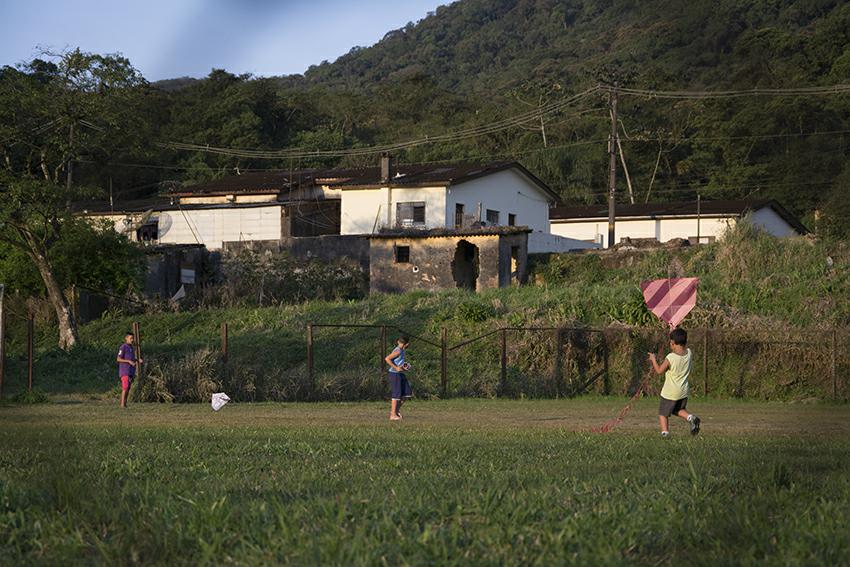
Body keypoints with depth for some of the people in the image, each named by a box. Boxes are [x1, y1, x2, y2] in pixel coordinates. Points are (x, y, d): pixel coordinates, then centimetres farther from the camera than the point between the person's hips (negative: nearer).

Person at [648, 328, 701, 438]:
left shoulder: (670, 358, -22)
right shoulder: (689, 353, -7)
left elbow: (659, 370, -10)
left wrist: (653, 359, 4)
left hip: (670, 393, -6)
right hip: (684, 391, 6)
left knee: (662, 414, 7)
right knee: (679, 410, 26)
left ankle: (665, 434, -3)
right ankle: (690, 418, -1)